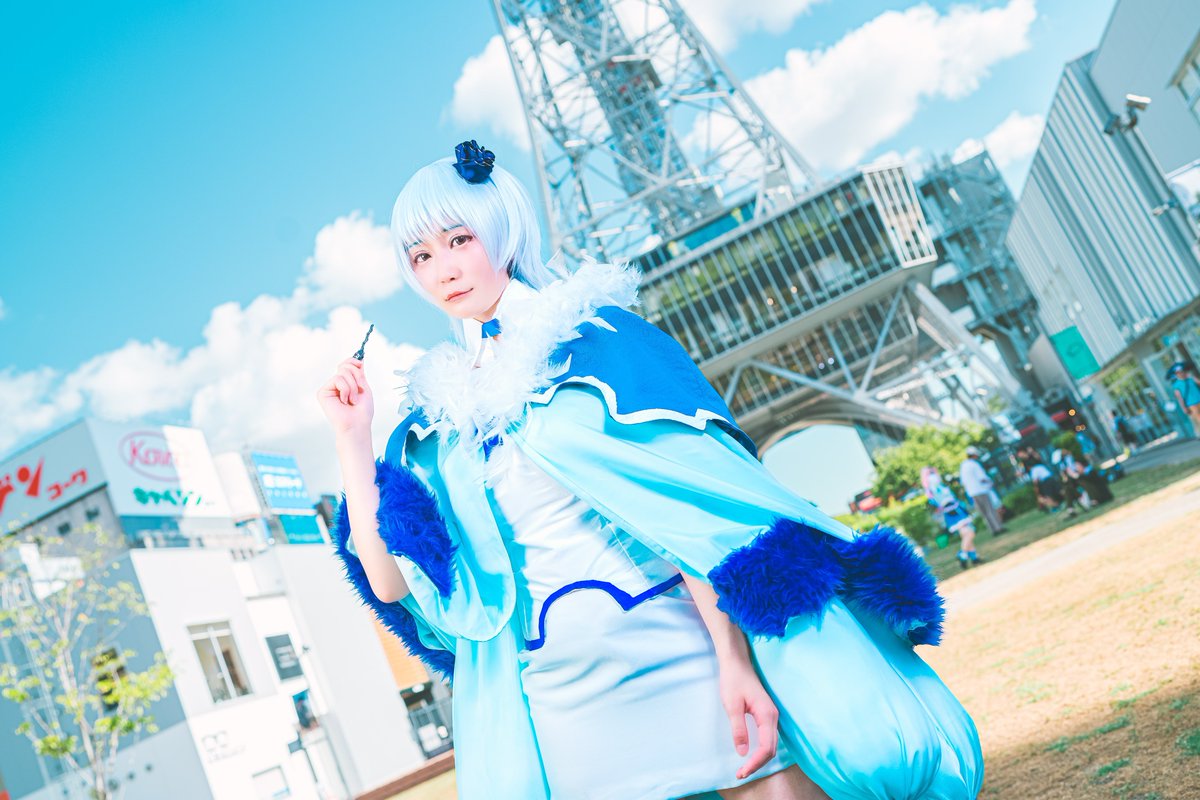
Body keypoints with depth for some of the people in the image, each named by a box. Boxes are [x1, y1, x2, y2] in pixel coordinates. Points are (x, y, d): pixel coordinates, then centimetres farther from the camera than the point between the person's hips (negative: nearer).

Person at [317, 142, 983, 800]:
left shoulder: (594, 331, 1)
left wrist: (733, 658, -20)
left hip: (691, 652, -3)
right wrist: (351, 437, 1)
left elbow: (685, 498, -10)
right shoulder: (437, 413, 13)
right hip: (563, 698, 4)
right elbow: (392, 582, 5)